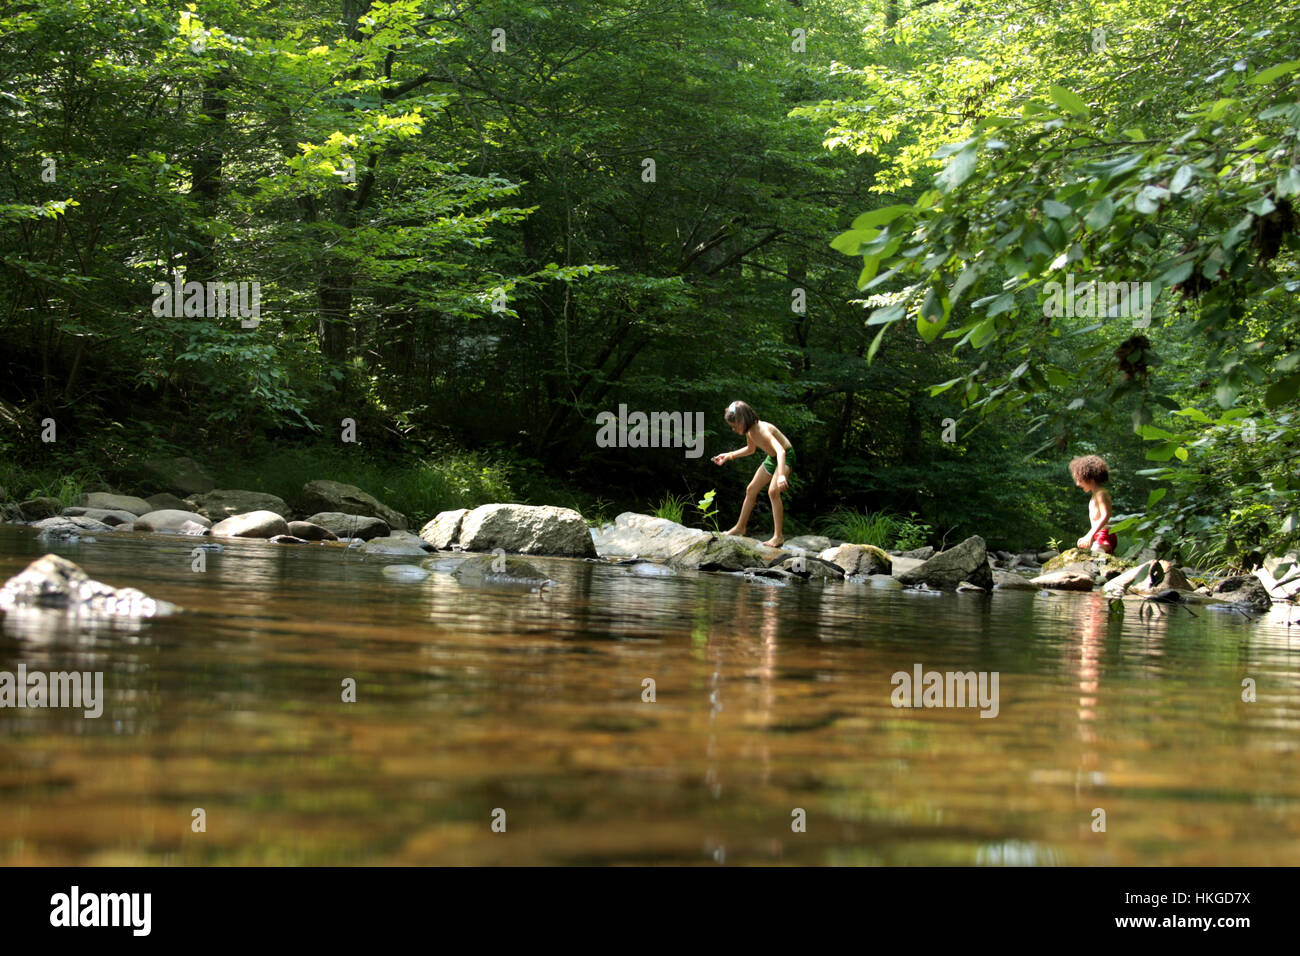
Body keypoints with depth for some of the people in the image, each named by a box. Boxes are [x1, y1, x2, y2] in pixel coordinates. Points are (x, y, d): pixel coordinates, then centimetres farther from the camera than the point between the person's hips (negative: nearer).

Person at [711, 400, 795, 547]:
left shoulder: (762, 430, -34)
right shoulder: (749, 431, -7)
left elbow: (781, 451, -48)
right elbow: (751, 449, 16)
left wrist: (781, 475, -61)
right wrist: (729, 456, 9)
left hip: (785, 457, -9)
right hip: (772, 458, 9)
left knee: (773, 491, -27)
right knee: (751, 490, 13)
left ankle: (778, 536, -25)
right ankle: (740, 527, 31)